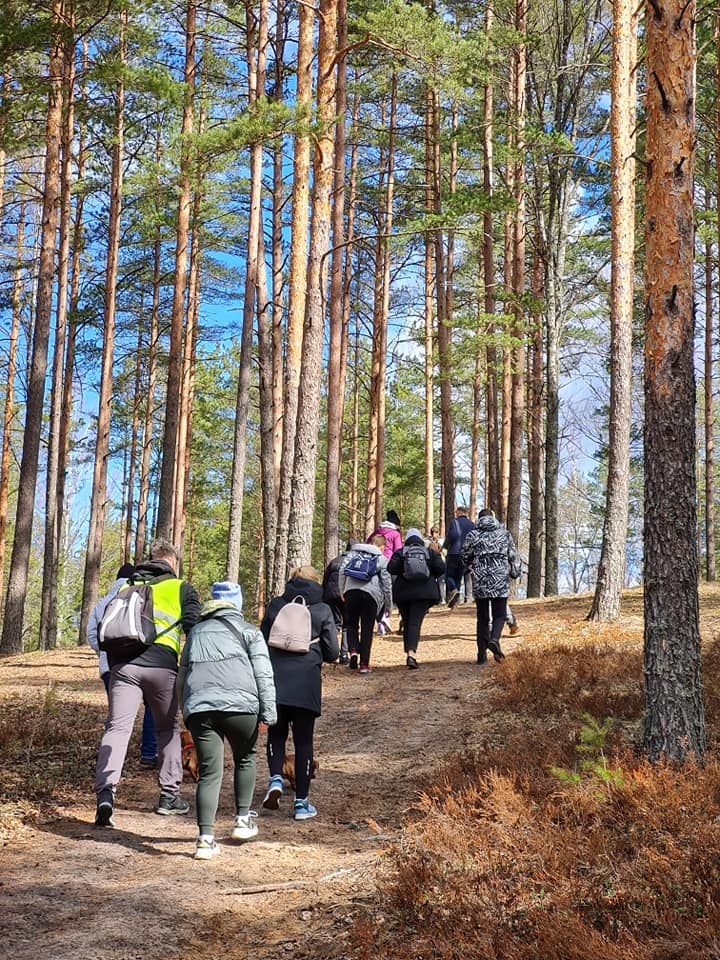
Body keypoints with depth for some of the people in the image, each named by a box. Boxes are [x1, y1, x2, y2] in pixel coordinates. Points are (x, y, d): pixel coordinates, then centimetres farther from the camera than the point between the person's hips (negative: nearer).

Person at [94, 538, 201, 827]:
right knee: (168, 729, 16)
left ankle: (105, 793, -22)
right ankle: (169, 795, 18)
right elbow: (194, 629, 1)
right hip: (162, 666, -2)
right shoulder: (181, 588, 12)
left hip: (124, 664, 2)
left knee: (116, 728, -3)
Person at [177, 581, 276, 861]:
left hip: (198, 707, 2)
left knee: (209, 772, 2)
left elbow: (181, 677, 27)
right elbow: (263, 674, 3)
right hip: (239, 703, -2)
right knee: (245, 759, 22)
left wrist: (186, 709, 33)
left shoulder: (195, 633, 27)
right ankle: (243, 820, 24)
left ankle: (205, 838, -9)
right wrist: (268, 712, 0)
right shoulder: (249, 632, 16)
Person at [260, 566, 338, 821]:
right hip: (306, 682, -1)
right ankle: (301, 802, 11)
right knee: (303, 740, 8)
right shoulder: (322, 610, 2)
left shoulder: (275, 605, 6)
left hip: (275, 679, 1)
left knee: (276, 733, 20)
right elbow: (332, 653, 2)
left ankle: (275, 778, -4)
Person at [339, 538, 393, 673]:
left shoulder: (352, 553, 20)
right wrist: (388, 605, 16)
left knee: (351, 624, 17)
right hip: (372, 593, -1)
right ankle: (364, 664, 5)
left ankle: (353, 650, -8)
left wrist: (342, 591, 13)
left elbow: (342, 570, 6)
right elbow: (386, 581, 10)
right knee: (367, 629, 6)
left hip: (351, 590, 1)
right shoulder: (382, 559, 16)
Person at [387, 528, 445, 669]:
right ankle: (412, 653, -28)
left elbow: (391, 569, -8)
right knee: (415, 623, -10)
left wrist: (401, 572, 11)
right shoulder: (431, 552, 10)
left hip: (403, 592, 1)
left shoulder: (400, 553, 7)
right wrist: (431, 576, 16)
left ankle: (408, 653, 16)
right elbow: (441, 568, -2)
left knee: (407, 623, 14)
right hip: (424, 592, -1)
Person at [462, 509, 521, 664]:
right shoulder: (504, 533, 6)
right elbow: (514, 557, 5)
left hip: (480, 582, 1)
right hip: (500, 582, -1)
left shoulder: (472, 535, 3)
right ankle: (494, 639, -23)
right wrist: (515, 573, 20)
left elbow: (465, 558, 5)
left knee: (482, 618, 9)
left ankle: (482, 654, 6)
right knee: (499, 615, 6)